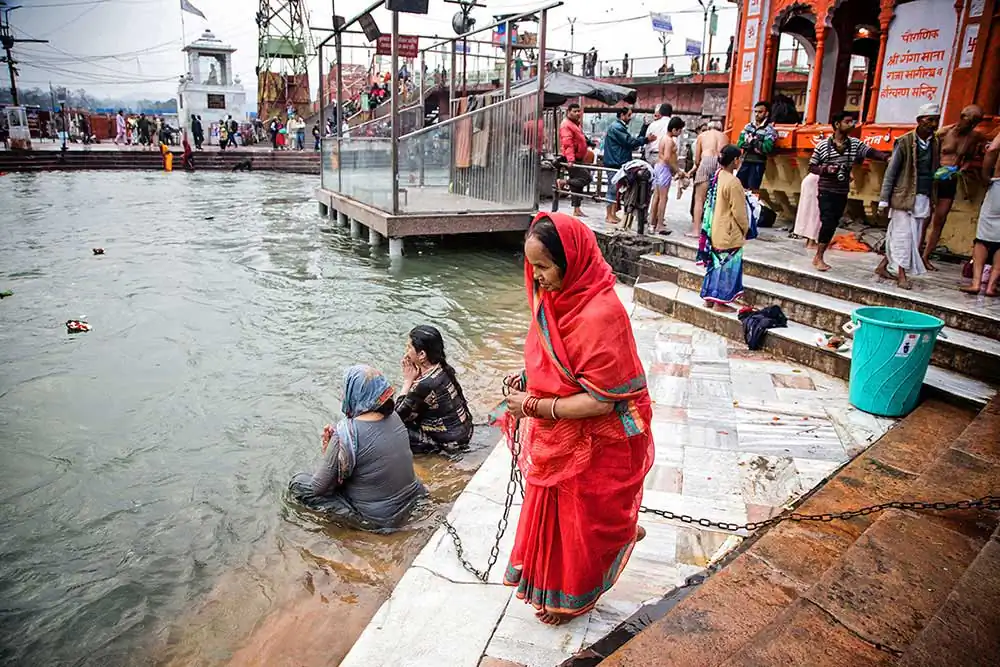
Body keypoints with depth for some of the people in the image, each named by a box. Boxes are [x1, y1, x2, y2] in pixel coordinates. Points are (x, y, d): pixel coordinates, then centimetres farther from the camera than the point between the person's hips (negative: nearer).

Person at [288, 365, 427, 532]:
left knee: (297, 483, 4)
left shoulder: (346, 433, -25)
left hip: (377, 519, -7)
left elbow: (318, 488, -15)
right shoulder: (393, 417, -5)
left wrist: (327, 450, 1)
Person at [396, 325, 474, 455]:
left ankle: (435, 448, 4)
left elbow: (399, 415, -15)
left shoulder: (425, 385, -30)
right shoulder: (443, 368, -5)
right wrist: (413, 380, -9)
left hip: (450, 442, -9)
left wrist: (408, 381, -12)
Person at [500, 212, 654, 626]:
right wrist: (529, 383, -3)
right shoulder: (558, 296, -4)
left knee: (582, 518, 15)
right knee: (556, 509, 25)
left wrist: (535, 406, -22)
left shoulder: (600, 315, -31)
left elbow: (600, 401, -28)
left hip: (593, 443, -8)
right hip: (557, 436, 8)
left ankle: (574, 598, 40)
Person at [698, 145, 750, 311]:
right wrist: (745, 228, -2)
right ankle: (719, 302, 7)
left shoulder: (717, 177, 4)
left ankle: (709, 297, 22)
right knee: (727, 266, 1)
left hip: (716, 230, 8)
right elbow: (738, 211, -17)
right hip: (729, 232, -8)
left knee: (716, 263, 15)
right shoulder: (733, 182, -21)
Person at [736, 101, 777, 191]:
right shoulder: (748, 126, 9)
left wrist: (752, 141, -13)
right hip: (745, 161, 5)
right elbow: (739, 143, 2)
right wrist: (755, 147, -12)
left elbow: (767, 148, -19)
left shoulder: (769, 130, -7)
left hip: (758, 163, -5)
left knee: (753, 189, -5)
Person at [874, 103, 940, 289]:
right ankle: (901, 275, 4)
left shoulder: (936, 142, 10)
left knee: (913, 237, 8)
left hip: (923, 198, 6)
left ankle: (883, 266, 18)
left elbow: (934, 169, 18)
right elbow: (891, 172, -6)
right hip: (904, 196, -6)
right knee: (903, 236, -3)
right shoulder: (905, 142, -7)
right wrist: (884, 200, -8)